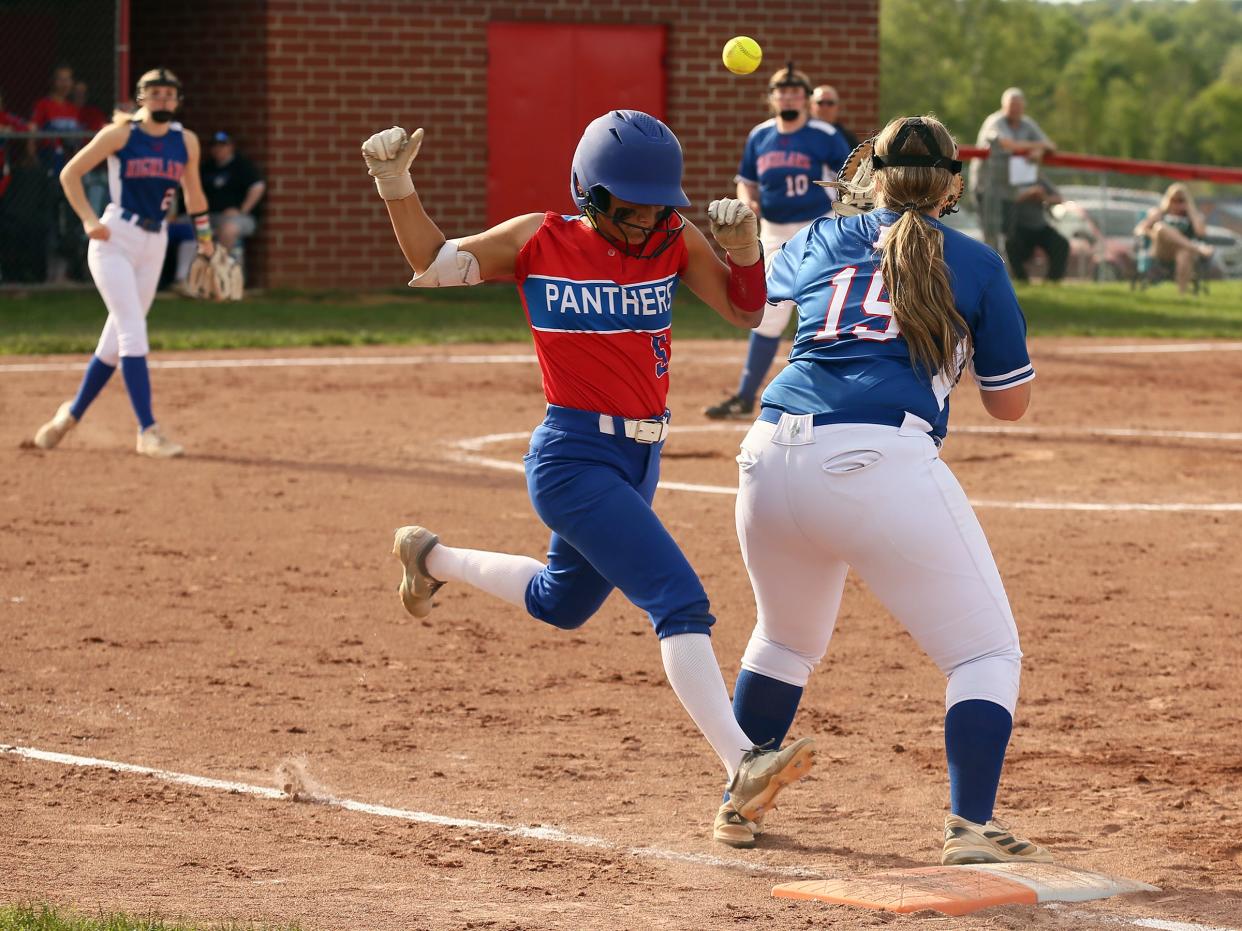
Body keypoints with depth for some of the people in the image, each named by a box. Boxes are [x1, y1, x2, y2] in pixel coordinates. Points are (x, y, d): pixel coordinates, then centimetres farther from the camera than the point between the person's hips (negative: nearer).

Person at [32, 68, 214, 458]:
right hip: (115, 240, -5)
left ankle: (72, 413, 26)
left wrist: (205, 241, 18)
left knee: (117, 340, 8)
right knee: (133, 332, -15)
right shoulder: (120, 134, -7)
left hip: (154, 245, 5)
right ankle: (147, 431, -18)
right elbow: (70, 174, -2)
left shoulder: (186, 141, 6)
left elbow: (193, 193, 20)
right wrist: (88, 220, -12)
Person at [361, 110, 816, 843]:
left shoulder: (674, 242, 1)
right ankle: (743, 768, -30)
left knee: (561, 604, 28)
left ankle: (432, 558, 51)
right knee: (680, 601, -22)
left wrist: (745, 247, -21)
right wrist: (397, 184, -10)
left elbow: (747, 311, -3)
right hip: (575, 458, -7)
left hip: (640, 458, 7)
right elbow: (432, 264, 4)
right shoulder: (538, 243, -7)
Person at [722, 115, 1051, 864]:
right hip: (881, 462, -5)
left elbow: (759, 291, 44)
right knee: (987, 652, 5)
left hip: (773, 454, 5)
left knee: (787, 640, 30)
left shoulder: (820, 241, 20)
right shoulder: (975, 264, 11)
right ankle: (970, 826, -10)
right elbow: (1011, 403, 14)